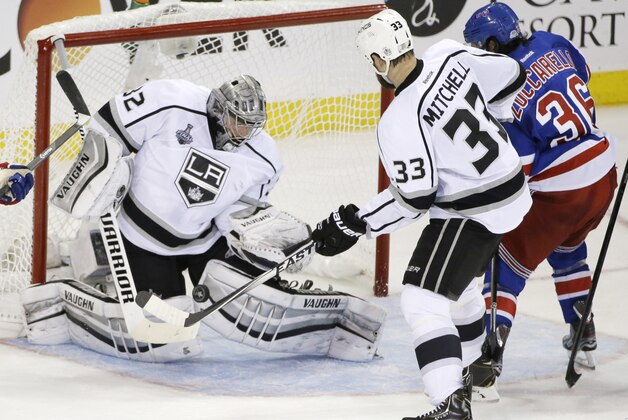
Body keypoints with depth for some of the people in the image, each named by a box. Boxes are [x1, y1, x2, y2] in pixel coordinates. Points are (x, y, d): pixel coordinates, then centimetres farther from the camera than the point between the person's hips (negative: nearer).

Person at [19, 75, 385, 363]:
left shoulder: (263, 162, -12)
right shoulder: (170, 104, -25)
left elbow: (242, 214, 0)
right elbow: (109, 129, -16)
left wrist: (276, 235, -16)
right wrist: (100, 178, -21)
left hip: (206, 242, 3)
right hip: (144, 238, -3)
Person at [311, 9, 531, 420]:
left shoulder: (399, 121, -25)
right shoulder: (450, 55, -7)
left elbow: (414, 197, -21)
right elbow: (511, 77, 7)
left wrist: (354, 224, -12)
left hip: (473, 212, -9)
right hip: (510, 184, 9)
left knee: (423, 298, -11)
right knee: (456, 280, 29)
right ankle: (468, 367, 50)